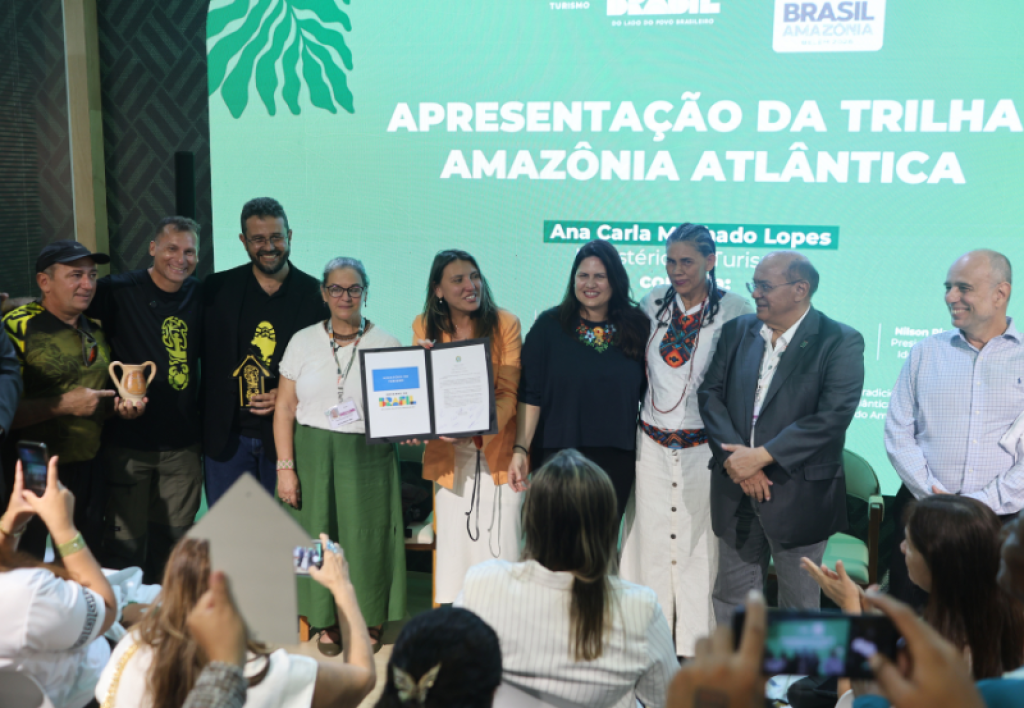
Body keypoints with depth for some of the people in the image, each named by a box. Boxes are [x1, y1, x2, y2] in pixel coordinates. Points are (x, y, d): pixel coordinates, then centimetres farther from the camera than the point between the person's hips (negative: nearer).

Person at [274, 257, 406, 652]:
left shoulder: (386, 344, 2)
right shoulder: (304, 341, 3)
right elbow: (285, 409, 2)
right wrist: (285, 467, -4)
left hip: (368, 457, -1)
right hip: (313, 454, 1)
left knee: (367, 537, 3)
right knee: (317, 536, 6)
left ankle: (370, 622, 22)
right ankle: (325, 622, 24)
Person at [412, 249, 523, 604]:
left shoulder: (505, 324, -5)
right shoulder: (425, 328, 5)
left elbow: (509, 392, -10)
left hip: (497, 451, -3)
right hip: (449, 456, 3)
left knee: (501, 547, -3)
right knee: (453, 545, 8)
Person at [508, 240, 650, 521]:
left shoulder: (636, 327, 3)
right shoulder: (549, 325, -1)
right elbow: (530, 395, -4)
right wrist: (520, 449, -12)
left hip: (617, 462, 2)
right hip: (559, 458, -1)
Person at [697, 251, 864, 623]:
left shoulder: (841, 342, -7)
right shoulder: (737, 331, 8)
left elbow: (833, 416, -18)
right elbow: (710, 394, 2)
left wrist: (761, 456, -20)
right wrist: (734, 458, -13)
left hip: (799, 495, -4)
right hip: (736, 491, 5)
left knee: (799, 606, 11)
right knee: (731, 599, 15)